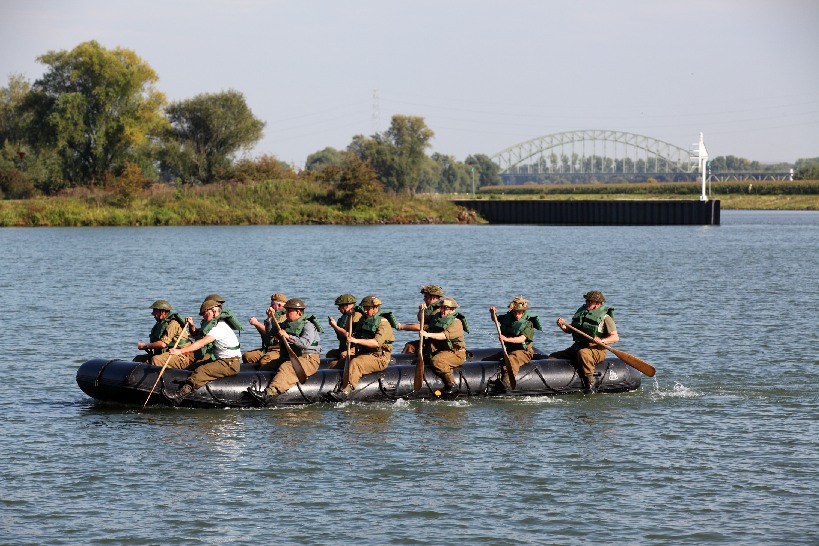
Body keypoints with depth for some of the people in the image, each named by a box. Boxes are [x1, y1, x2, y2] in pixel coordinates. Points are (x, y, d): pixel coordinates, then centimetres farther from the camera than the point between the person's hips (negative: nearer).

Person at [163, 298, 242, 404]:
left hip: (231, 364, -11)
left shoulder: (220, 327, -17)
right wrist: (192, 326, 6)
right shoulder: (215, 325, 16)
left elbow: (202, 343, -27)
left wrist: (181, 351, -32)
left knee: (202, 370, -26)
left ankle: (180, 395, -38)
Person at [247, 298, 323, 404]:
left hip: (309, 359, -10)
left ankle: (269, 393, -56)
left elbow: (306, 343, -26)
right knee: (265, 367, -3)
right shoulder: (286, 324, 18)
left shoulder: (308, 325, -8)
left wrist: (288, 337, -27)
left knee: (286, 368, -37)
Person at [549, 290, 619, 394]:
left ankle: (590, 384, -41)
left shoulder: (605, 317, -1)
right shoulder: (581, 312, 17)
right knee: (553, 358, -4)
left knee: (583, 353, -41)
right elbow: (569, 330, 21)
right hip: (577, 347, 7)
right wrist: (563, 326, -2)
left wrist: (602, 341, -27)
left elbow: (615, 337, -9)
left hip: (596, 350, -7)